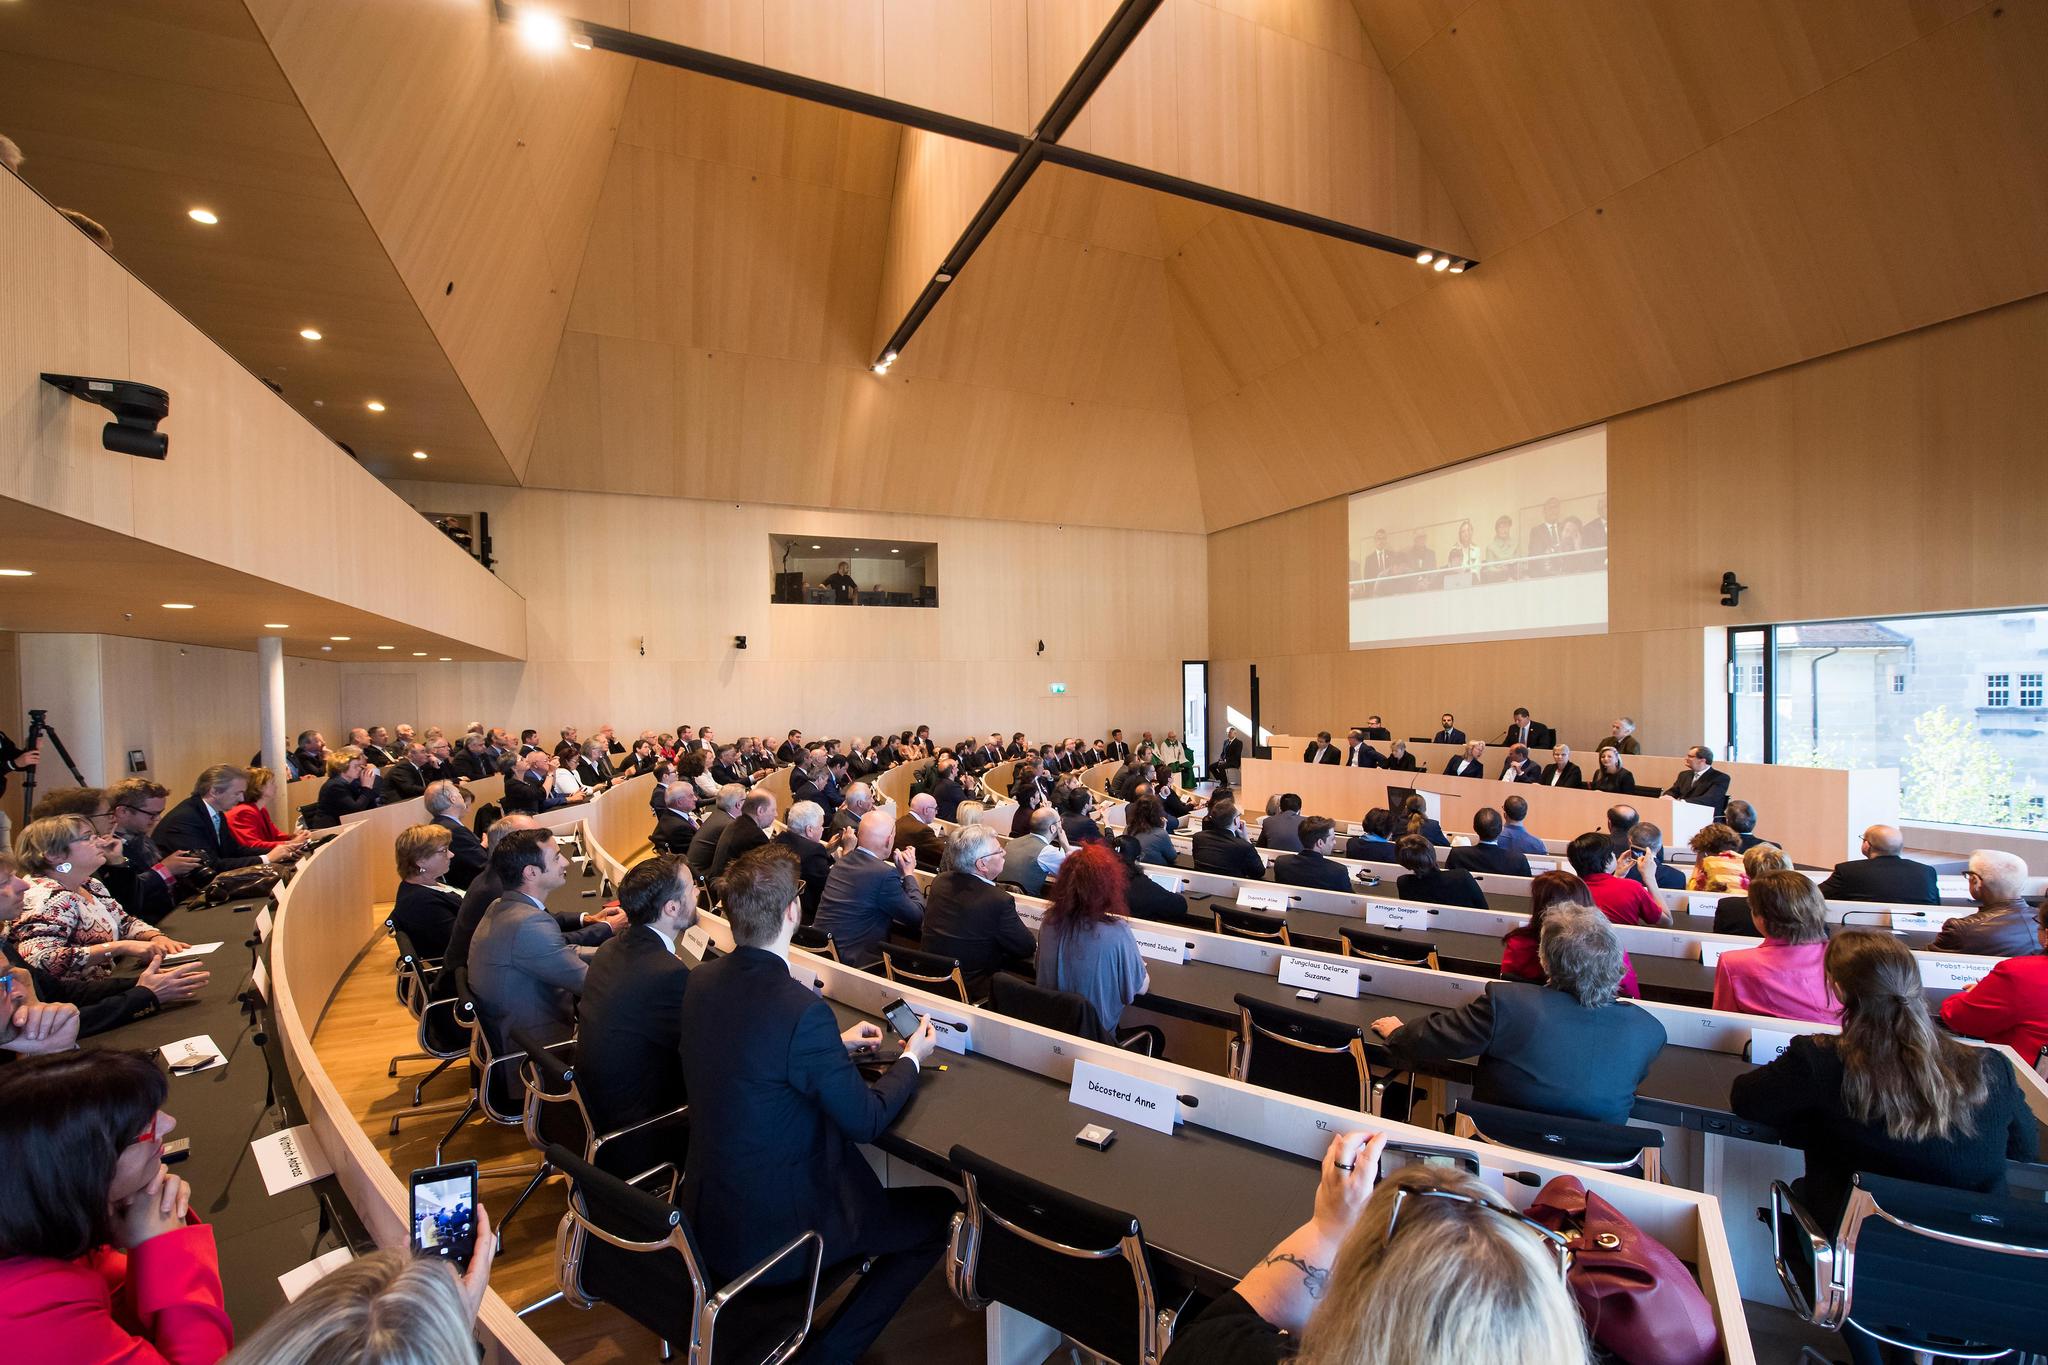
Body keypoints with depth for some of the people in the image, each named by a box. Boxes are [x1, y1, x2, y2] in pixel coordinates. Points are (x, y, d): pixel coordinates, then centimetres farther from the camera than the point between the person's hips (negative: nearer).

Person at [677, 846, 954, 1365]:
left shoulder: (702, 980, -8)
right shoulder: (802, 1010, -31)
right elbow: (867, 1120, -18)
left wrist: (835, 1044, 14)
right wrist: (911, 1059, -1)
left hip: (705, 1212, 8)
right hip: (768, 1234, -7)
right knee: (941, 1211, 8)